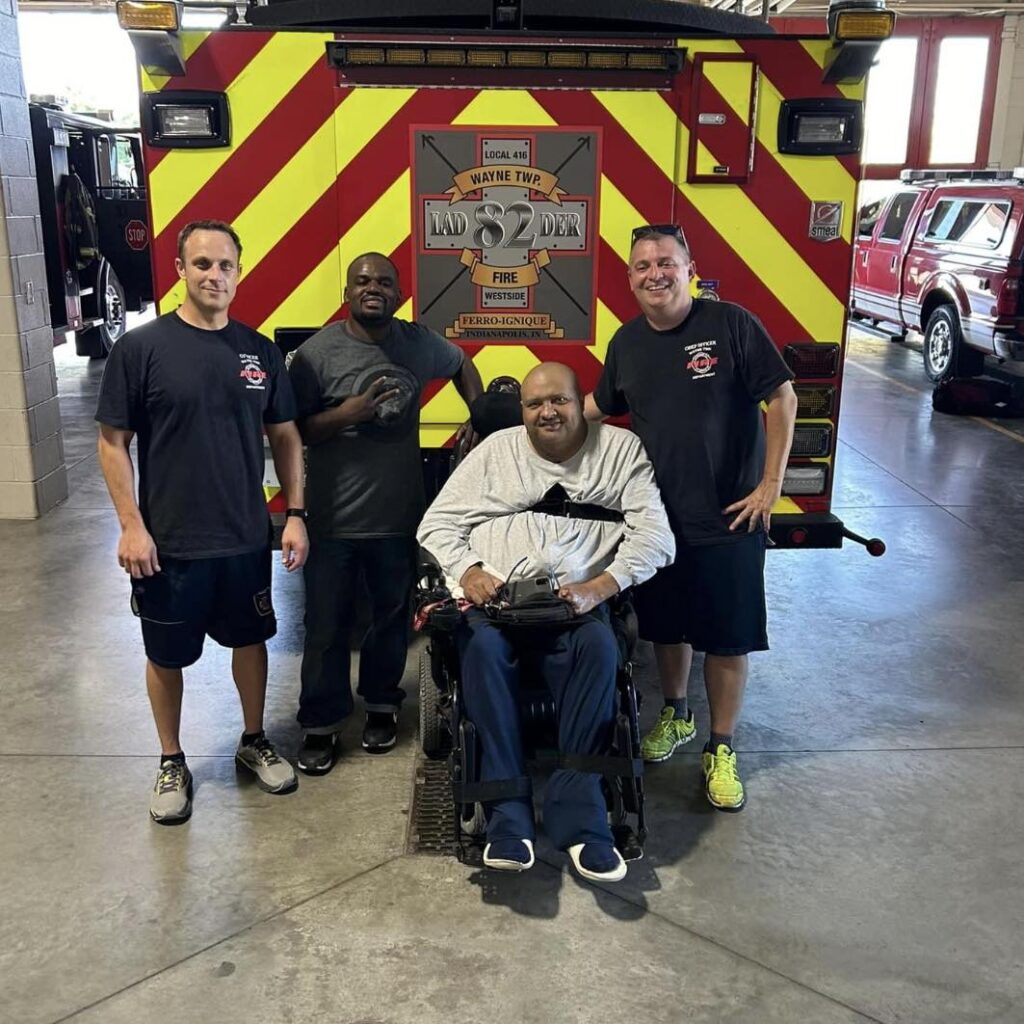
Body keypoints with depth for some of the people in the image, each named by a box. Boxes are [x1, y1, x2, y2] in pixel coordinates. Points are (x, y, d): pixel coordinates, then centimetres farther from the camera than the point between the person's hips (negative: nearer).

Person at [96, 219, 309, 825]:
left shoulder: (260, 351, 1)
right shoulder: (141, 348, -9)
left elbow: (285, 436, 7)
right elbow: (113, 441, -7)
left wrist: (295, 514, 1)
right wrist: (131, 525, -12)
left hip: (247, 537, 3)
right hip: (169, 542, -3)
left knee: (250, 638, 17)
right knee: (168, 655, 11)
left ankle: (255, 742, 38)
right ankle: (172, 763, 31)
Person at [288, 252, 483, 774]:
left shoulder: (418, 342, 2)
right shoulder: (318, 351, -9)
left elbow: (461, 364, 22)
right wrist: (347, 413, -23)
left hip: (399, 515, 3)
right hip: (333, 519, -3)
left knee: (392, 615, 16)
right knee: (327, 625, 6)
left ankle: (380, 704, 36)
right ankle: (320, 725, 22)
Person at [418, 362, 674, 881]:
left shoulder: (621, 449, 12)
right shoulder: (496, 450, 18)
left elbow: (654, 534, 2)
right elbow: (438, 523, 14)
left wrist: (600, 586, -15)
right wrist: (468, 573, -7)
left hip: (576, 607, -1)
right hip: (492, 602, 1)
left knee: (599, 647, -34)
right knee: (483, 646, -33)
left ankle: (577, 813, -28)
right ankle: (508, 816, -31)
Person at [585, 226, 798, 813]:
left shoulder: (731, 325, -12)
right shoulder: (627, 342, 4)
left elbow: (782, 398, -9)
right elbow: (600, 406, 19)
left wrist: (771, 484, -11)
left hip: (728, 518, -4)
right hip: (657, 515, 5)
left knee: (727, 637, 5)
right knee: (667, 626, 18)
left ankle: (721, 749, 22)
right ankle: (676, 715, 43)